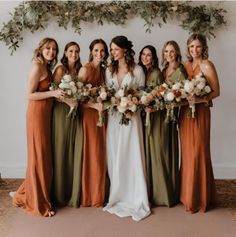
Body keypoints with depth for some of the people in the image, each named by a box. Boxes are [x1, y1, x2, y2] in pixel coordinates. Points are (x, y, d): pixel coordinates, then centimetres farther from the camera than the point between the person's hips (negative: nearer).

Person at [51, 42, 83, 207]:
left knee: (76, 151, 3)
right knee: (61, 151, 0)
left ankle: (75, 193, 15)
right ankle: (60, 195, 13)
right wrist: (67, 101, -21)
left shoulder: (80, 70, 13)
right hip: (62, 112, -5)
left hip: (76, 113, 5)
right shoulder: (60, 69, -2)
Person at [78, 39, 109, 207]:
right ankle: (89, 196, 15)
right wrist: (95, 105, -23)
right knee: (91, 154, 0)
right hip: (89, 114, -6)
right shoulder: (85, 69, -9)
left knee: (100, 154, 10)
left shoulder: (104, 70, 11)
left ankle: (99, 195, 23)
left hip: (102, 115, 6)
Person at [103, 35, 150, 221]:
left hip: (131, 117, -3)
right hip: (114, 117, 4)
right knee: (115, 158, 6)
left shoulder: (137, 70, 0)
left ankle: (137, 201, 8)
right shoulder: (109, 70, 12)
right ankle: (118, 197, 19)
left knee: (132, 157, -2)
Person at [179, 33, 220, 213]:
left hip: (200, 112, -5)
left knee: (198, 153, -2)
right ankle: (187, 194, 22)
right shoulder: (185, 66, 12)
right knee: (187, 153, 9)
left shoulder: (207, 65, -4)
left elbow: (216, 91, -7)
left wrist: (201, 99, -22)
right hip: (185, 112, 5)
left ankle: (199, 198, 11)